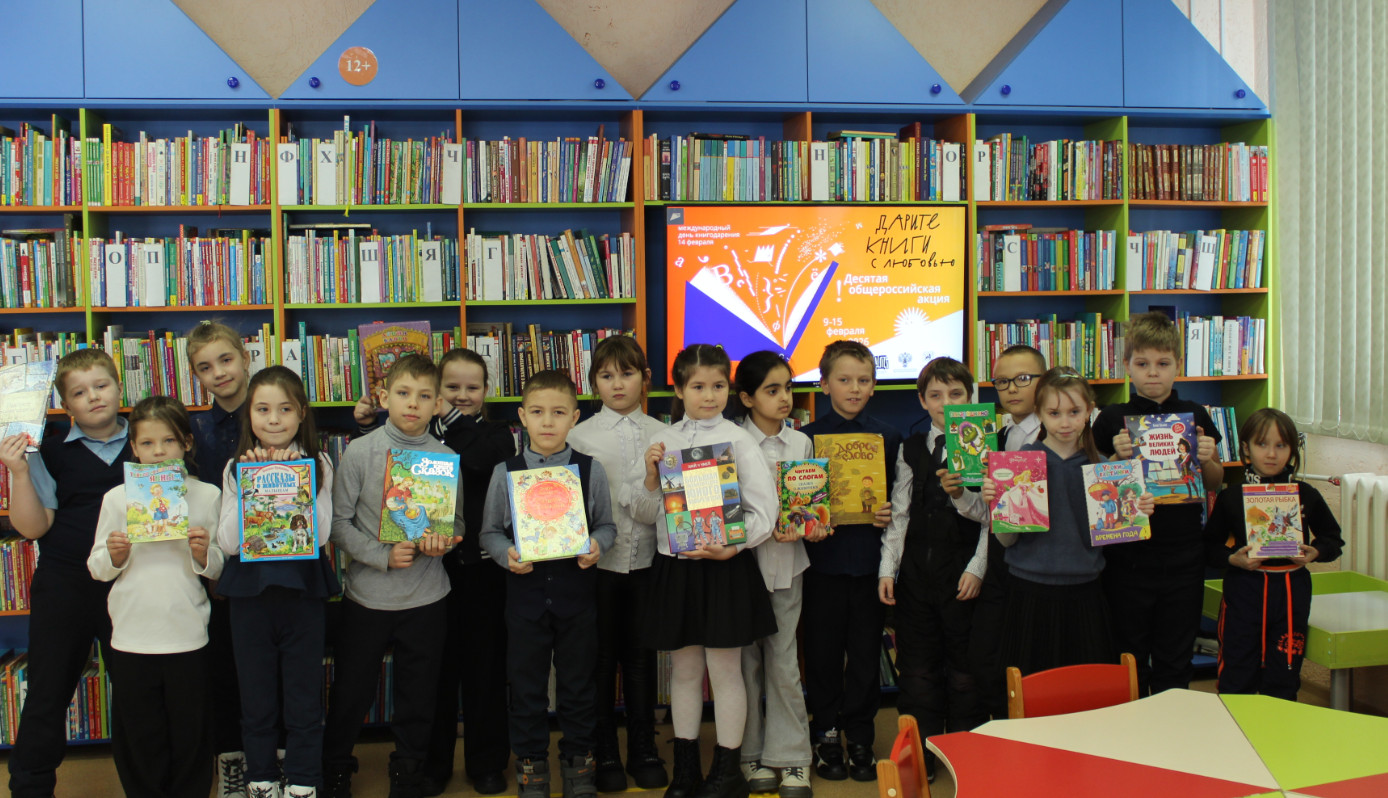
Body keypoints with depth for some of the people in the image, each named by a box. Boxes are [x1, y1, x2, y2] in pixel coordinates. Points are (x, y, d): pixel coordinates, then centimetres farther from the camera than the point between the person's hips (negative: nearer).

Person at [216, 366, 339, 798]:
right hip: (250, 591, 1)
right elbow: (227, 543, -6)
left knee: (304, 697, 7)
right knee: (256, 698, 12)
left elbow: (320, 535, -10)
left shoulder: (317, 465, 1)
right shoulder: (237, 468, 4)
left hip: (303, 589, -1)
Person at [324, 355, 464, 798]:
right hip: (367, 594, -1)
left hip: (426, 597, 1)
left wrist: (440, 541, -15)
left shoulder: (446, 458, -2)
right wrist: (382, 556, -17)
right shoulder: (359, 453, -6)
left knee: (418, 695, 11)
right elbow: (339, 521, -6)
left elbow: (457, 522, 7)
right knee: (351, 691, 9)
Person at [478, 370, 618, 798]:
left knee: (578, 682, 12)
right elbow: (490, 531, 4)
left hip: (577, 589, 0)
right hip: (526, 590, 0)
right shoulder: (506, 472, -1)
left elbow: (607, 524, 6)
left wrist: (597, 545, -14)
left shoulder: (591, 470, -1)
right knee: (527, 683, 10)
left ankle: (578, 762, 29)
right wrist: (506, 554, -15)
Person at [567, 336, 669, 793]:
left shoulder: (661, 436, 4)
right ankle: (603, 753, 20)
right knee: (601, 659, 7)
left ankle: (643, 750, 23)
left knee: (641, 657, 11)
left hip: (646, 559, 1)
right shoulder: (580, 437, 0)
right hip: (599, 562, -1)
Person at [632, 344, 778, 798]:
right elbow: (645, 515, 9)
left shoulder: (737, 440, -4)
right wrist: (650, 479, -8)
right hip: (674, 567, 3)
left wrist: (732, 546, -19)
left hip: (724, 568, -3)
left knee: (724, 670, 4)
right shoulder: (664, 442, 6)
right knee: (684, 669, 13)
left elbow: (764, 510, -6)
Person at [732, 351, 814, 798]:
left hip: (787, 564, 2)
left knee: (784, 662, 5)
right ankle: (751, 753, 20)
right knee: (746, 660, 7)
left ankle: (791, 757, 14)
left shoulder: (801, 443, 5)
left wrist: (809, 527, -9)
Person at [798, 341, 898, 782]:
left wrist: (891, 514, -10)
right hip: (825, 558, -1)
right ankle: (825, 734, 21)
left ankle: (860, 737, 21)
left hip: (870, 558, 1)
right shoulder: (807, 436, 0)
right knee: (824, 650, 6)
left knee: (866, 652, 7)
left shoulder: (887, 437, 6)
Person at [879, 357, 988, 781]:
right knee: (916, 666, 7)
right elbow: (899, 513, 8)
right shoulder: (911, 449, 9)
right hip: (916, 568, 3)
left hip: (962, 571, -3)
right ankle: (920, 758, 17)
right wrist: (887, 569, 3)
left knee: (963, 666, 5)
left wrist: (961, 494, -22)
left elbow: (990, 515, -4)